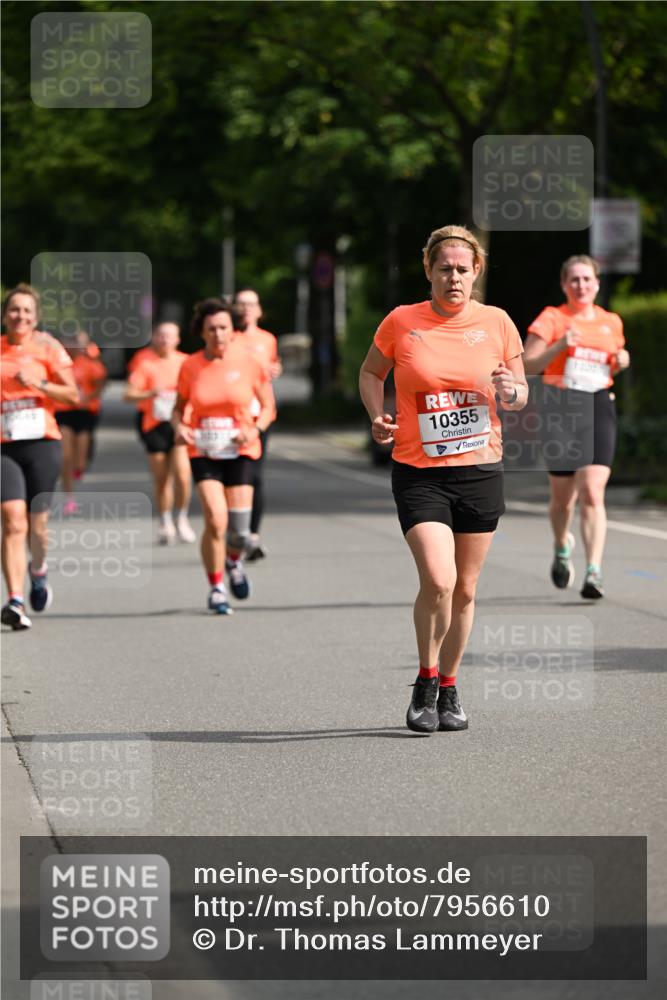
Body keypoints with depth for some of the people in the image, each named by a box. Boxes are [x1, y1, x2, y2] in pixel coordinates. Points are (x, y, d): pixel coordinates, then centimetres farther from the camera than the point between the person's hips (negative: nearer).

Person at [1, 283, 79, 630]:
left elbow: (73, 395, 0)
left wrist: (39, 383, -14)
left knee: (37, 522, 4)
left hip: (42, 445, 0)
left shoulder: (47, 347, 3)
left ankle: (38, 571, 37)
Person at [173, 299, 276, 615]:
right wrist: (180, 427, -11)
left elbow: (269, 407, 5)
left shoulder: (249, 362, -4)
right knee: (215, 521, -16)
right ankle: (216, 588, 4)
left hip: (240, 452, 0)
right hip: (203, 452, 0)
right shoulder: (190, 366, -1)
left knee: (239, 532, -3)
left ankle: (234, 561, 35)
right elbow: (179, 407, 11)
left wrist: (255, 428, -15)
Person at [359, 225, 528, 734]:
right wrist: (377, 415, -4)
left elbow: (520, 391, 11)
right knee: (438, 581, -18)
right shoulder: (401, 322, -3)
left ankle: (449, 689, 26)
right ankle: (425, 683, 3)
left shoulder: (497, 323, 1)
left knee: (464, 590, 9)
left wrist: (511, 392, -13)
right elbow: (371, 371, 14)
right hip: (419, 474, -2)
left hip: (480, 469, 2)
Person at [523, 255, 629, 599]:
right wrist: (559, 346, -19)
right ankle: (562, 548, 39)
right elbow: (527, 366, -6)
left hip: (599, 409, 1)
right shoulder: (552, 319, 1)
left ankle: (594, 572, -20)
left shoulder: (612, 323, 13)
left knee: (592, 493, -14)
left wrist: (620, 361, 6)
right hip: (560, 409, -1)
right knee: (562, 496, 8)